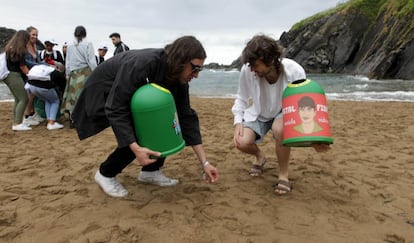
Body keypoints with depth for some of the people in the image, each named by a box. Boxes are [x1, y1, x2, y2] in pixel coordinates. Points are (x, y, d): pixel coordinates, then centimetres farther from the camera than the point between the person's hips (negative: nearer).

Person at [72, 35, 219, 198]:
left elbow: (187, 117, -13)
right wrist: (136, 149, -47)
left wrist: (204, 162, -16)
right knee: (136, 136, -22)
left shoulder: (178, 79, -16)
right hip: (105, 90, -7)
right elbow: (115, 109, -38)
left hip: (136, 94, 7)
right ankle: (105, 174, 1)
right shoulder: (142, 64, -39)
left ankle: (150, 171, 7)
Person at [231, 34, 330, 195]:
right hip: (258, 114, 2)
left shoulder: (295, 72, -29)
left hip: (284, 113, -2)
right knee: (242, 142, -23)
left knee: (279, 129, -38)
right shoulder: (247, 71, -26)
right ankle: (260, 156, 17)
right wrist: (238, 122, -19)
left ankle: (283, 174, -12)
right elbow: (241, 99, -5)